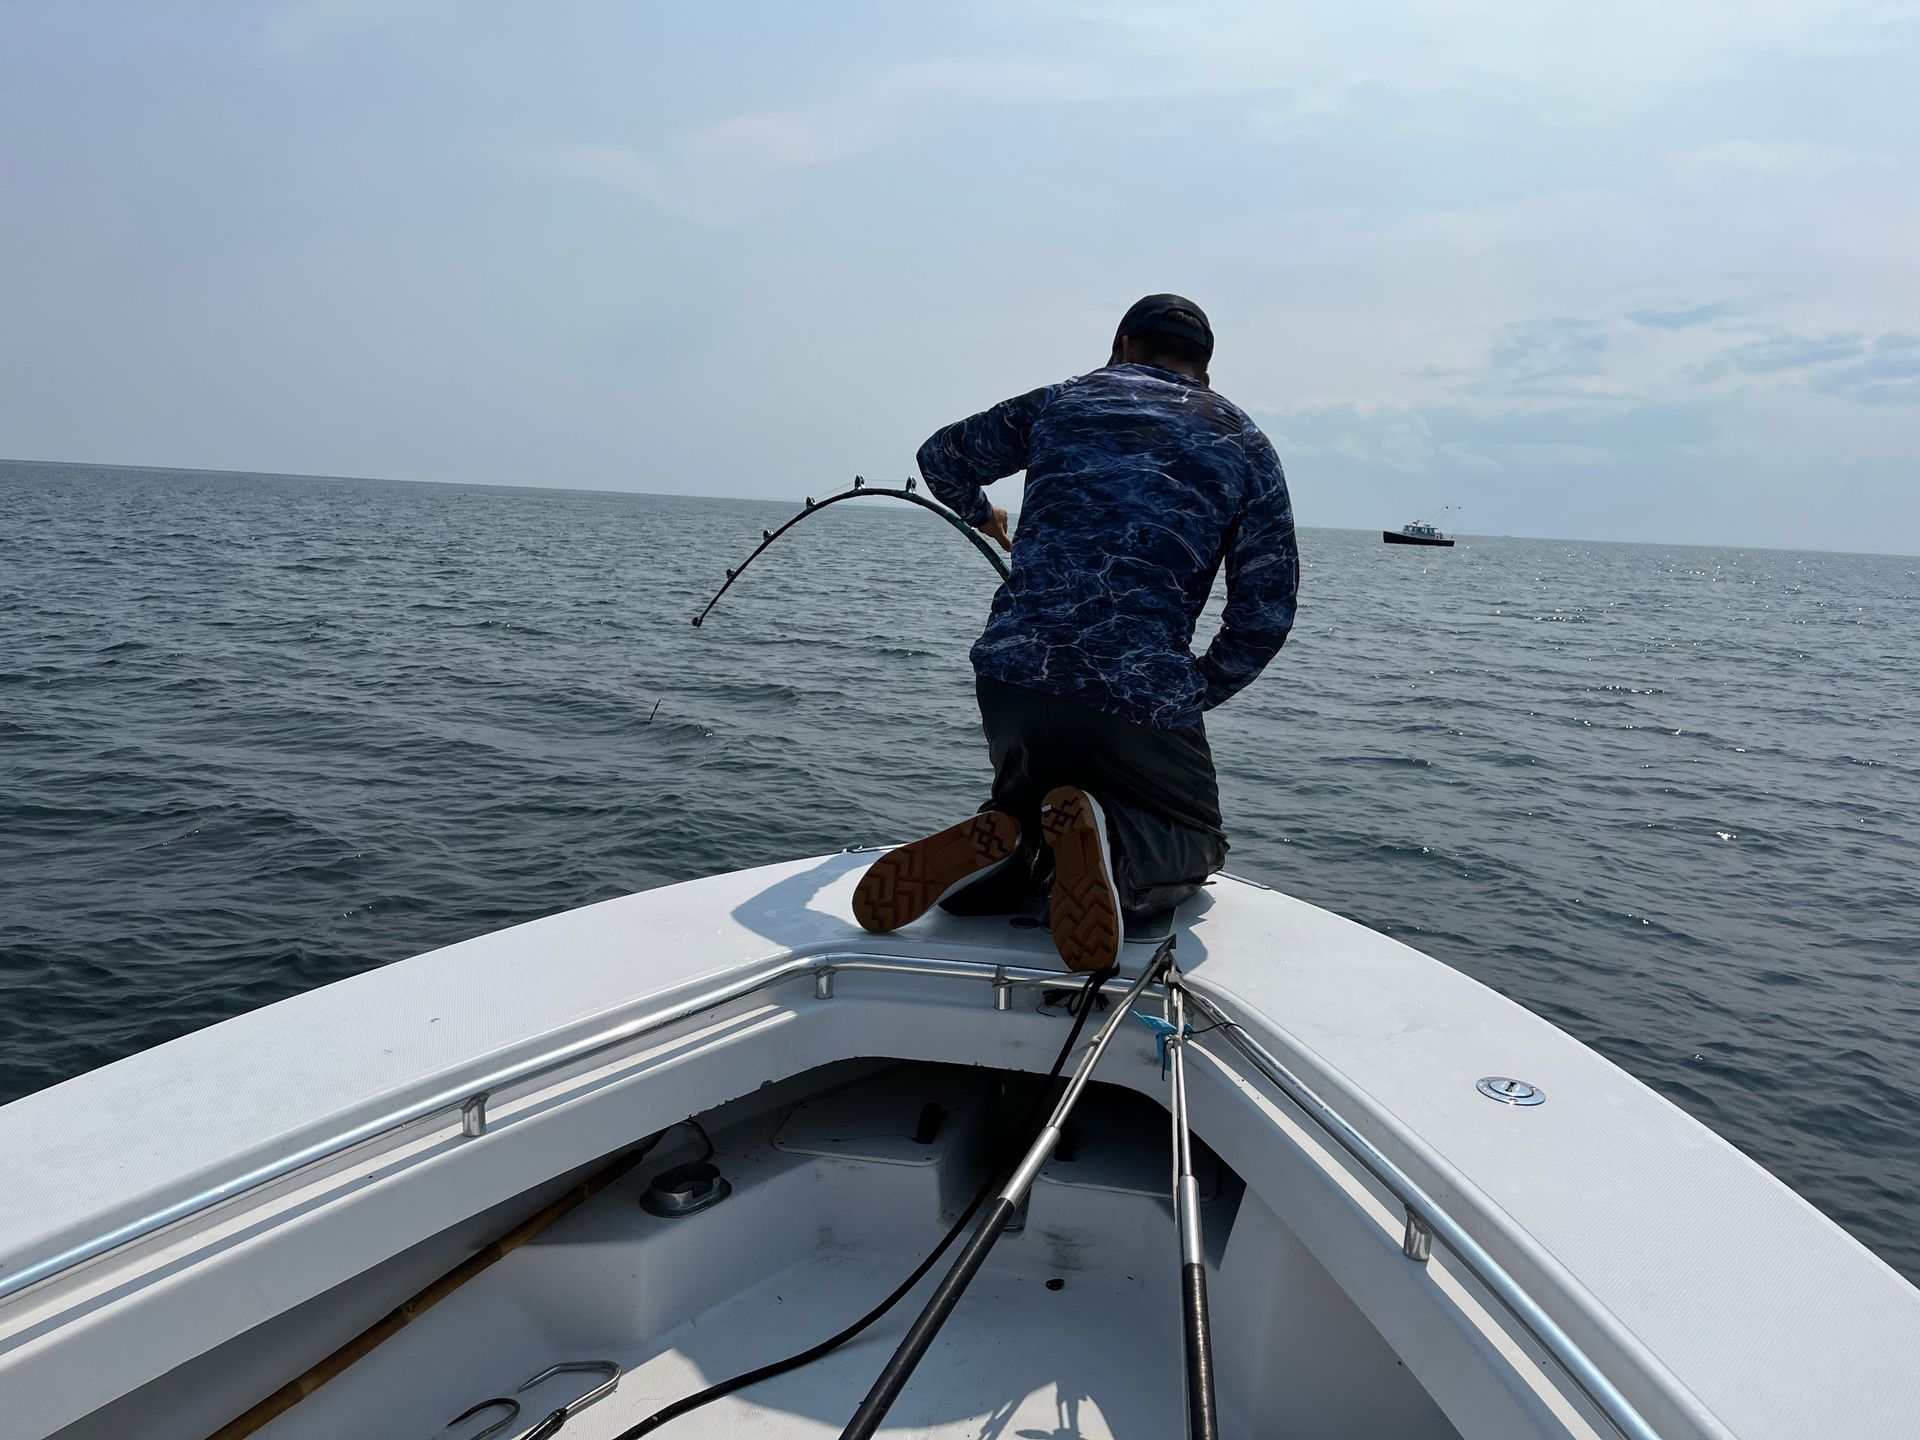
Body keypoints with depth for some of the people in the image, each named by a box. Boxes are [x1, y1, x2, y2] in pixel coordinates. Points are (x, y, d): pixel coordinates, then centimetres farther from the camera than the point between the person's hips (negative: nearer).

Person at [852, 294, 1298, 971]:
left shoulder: (1061, 401, 15)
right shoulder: (1246, 444, 11)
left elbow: (942, 457, 30)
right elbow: (1266, 610, 4)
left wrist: (980, 513, 50)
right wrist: (1198, 694, 17)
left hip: (1011, 671, 3)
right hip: (1144, 693, -2)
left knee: (1029, 801, 30)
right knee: (1194, 840, 20)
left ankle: (1001, 843, -8)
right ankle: (1113, 844, -16)